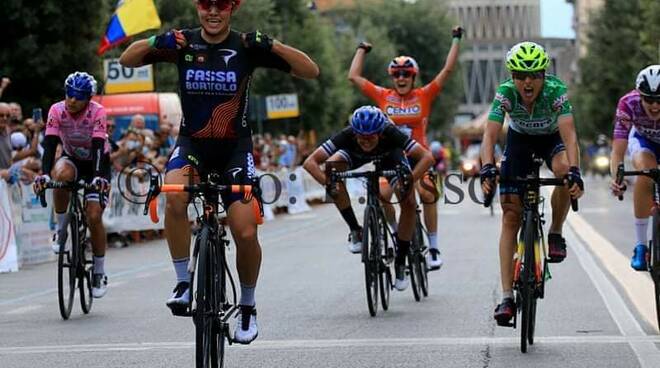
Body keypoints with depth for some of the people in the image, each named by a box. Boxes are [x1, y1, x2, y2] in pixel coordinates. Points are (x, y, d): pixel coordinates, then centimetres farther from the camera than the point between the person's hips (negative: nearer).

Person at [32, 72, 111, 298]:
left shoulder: (97, 112, -25)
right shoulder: (57, 111, -19)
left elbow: (98, 147, -34)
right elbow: (50, 144, -26)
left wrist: (98, 177, -49)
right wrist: (45, 173, -42)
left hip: (96, 163, -2)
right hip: (72, 159, 2)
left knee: (94, 216, -16)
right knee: (62, 174, -37)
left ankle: (100, 273, 1)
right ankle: (61, 229, -16)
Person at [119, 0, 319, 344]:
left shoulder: (246, 47, -8)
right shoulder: (184, 43, -4)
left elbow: (311, 71, -11)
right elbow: (127, 60, -3)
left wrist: (271, 45, -27)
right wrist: (155, 42, -23)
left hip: (235, 147, 0)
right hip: (192, 142, 0)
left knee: (246, 232, -12)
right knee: (174, 196, -32)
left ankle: (247, 307, 14)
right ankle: (184, 282, -16)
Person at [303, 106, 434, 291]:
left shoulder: (390, 133, -41)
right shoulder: (347, 135, -39)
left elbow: (427, 157, -45)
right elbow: (310, 162, -40)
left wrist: (409, 181, -57)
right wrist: (327, 182, -56)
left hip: (390, 156, -1)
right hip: (356, 156, 1)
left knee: (409, 203, -19)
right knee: (331, 166, -30)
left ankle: (400, 263, 0)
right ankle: (355, 231, -17)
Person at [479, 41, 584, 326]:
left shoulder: (556, 91, -32)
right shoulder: (505, 93, -29)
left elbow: (569, 134, -41)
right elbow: (490, 135, -36)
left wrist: (574, 171, -56)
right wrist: (487, 169, -54)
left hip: (552, 138, -1)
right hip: (520, 140, 1)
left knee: (563, 170, -37)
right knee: (511, 216, -9)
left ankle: (556, 234, -10)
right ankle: (507, 297, -10)